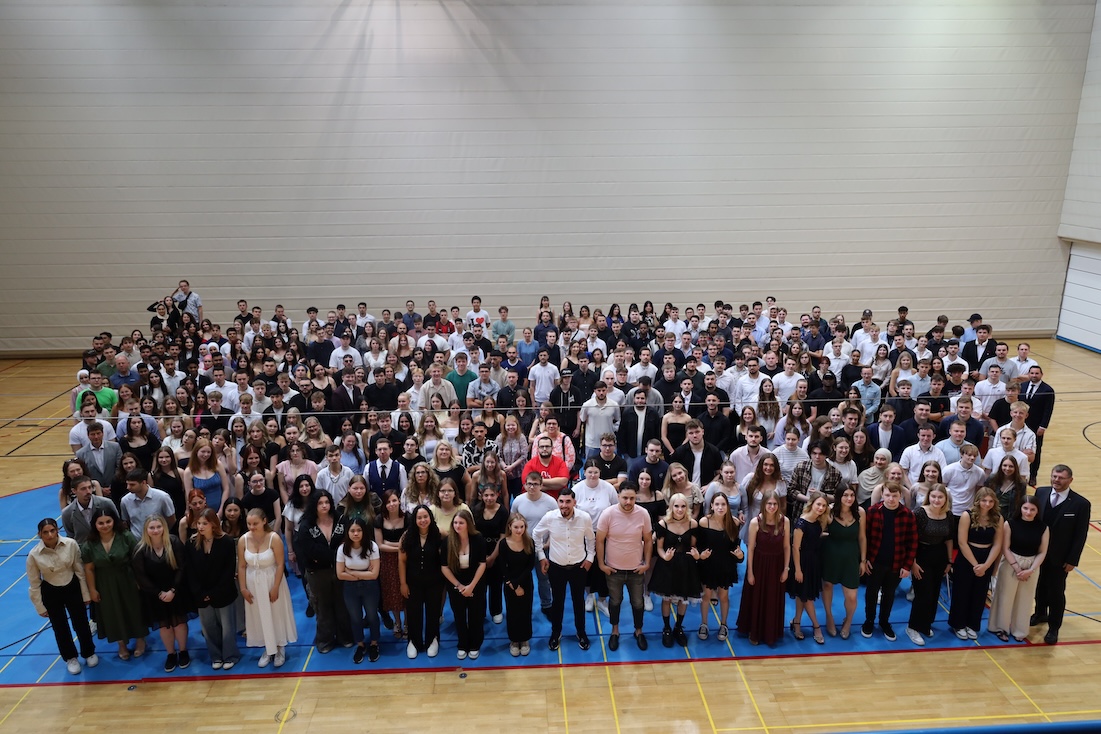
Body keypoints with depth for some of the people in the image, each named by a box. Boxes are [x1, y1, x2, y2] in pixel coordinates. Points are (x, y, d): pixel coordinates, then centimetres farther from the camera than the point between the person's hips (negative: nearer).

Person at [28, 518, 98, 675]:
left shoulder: (71, 544, -22)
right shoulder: (34, 555, -21)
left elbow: (80, 570, -9)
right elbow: (34, 584, -8)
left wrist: (85, 594, -2)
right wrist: (40, 607, -1)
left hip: (72, 588, 0)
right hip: (51, 593, 0)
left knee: (81, 623, 12)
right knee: (60, 627, 16)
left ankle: (89, 653, 39)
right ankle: (70, 658, 41)